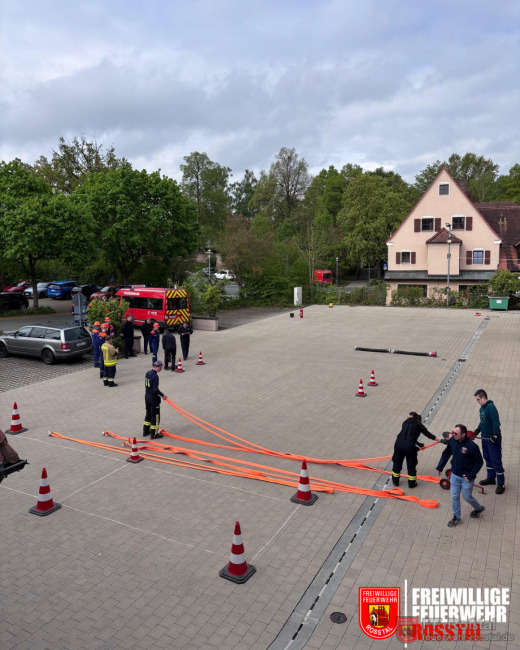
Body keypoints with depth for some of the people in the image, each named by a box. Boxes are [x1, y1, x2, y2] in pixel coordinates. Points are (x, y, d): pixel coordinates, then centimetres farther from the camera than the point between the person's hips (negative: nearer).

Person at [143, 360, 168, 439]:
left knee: (148, 414, 22)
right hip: (154, 398, -9)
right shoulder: (155, 376, -23)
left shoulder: (148, 373, 4)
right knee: (155, 416, 3)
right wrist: (162, 395, -11)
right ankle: (154, 434, 11)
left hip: (147, 397, 9)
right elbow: (155, 389, -24)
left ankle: (146, 431, 33)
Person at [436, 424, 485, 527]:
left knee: (467, 497, 13)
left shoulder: (472, 446, -26)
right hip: (454, 475, 5)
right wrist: (440, 467, 7)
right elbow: (446, 454, 7)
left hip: (466, 477, -4)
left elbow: (479, 462, -14)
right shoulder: (452, 441, -11)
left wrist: (470, 475, -17)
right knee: (454, 497, 12)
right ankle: (457, 517, 30)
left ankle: (479, 508, 44)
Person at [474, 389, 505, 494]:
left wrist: (495, 436, -23)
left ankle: (501, 484, 8)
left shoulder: (491, 407, -23)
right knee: (488, 458, 20)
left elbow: (496, 423, -25)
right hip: (485, 438, 9)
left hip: (493, 439, -9)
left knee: (496, 461, -2)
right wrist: (478, 430, 8)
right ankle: (491, 478, 35)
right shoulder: (482, 408, 5)